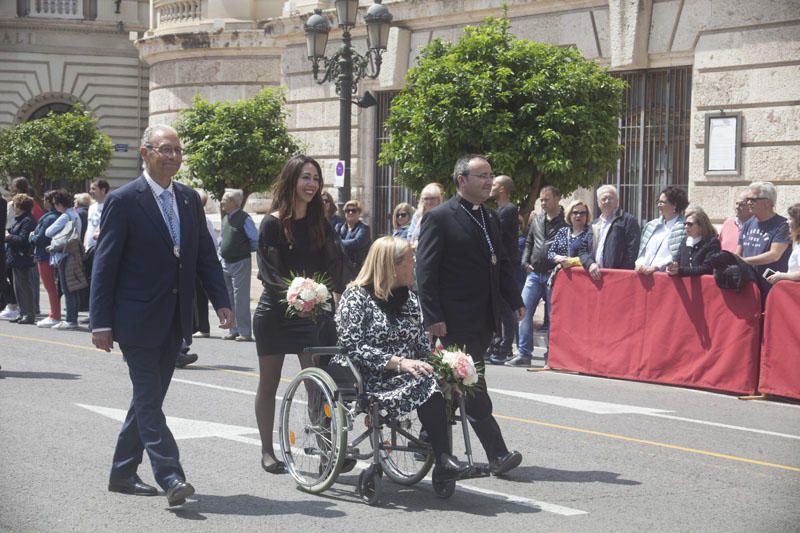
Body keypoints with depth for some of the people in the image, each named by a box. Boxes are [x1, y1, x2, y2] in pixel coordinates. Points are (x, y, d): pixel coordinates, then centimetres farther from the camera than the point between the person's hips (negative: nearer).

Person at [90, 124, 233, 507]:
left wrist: (221, 301, 0)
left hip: (174, 321, 7)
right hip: (138, 318, -7)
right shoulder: (123, 201, -8)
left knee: (148, 398, 13)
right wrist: (101, 322, -12)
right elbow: (104, 264, -9)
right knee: (149, 400, -8)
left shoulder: (190, 200, 10)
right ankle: (170, 478, -11)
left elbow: (206, 255, 13)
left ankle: (123, 474, 24)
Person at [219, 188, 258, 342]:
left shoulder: (244, 218, -13)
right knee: (229, 299, 11)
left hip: (240, 263, -8)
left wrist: (246, 250, 2)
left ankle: (245, 332, -4)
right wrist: (220, 256, 14)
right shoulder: (225, 218, 11)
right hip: (226, 264, 8)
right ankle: (234, 331, 19)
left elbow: (256, 240, -11)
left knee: (241, 299, -8)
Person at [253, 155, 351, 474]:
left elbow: (337, 263, -1)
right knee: (268, 385, 8)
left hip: (312, 314, 3)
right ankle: (267, 452, 18)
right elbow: (268, 271, -13)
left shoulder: (320, 225, 7)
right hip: (275, 313, -3)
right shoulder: (272, 224, -7)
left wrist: (350, 288, -19)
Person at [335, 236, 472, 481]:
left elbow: (422, 346, 15)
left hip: (405, 376, 6)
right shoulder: (356, 297, -5)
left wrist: (437, 365, -8)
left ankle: (443, 459, -29)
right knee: (427, 384, -30)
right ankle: (443, 461, -28)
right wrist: (398, 362, -25)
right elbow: (353, 348, -15)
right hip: (371, 379, -6)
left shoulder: (409, 299, 17)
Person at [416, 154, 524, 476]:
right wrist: (433, 317, -17)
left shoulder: (490, 218, 15)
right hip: (456, 320, -8)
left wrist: (514, 301, 11)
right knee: (473, 388, -7)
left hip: (484, 319, 8)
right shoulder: (439, 218, -9)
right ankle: (497, 455, -9)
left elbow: (502, 264, 22)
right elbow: (426, 270, -12)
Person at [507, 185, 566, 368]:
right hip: (534, 273, 5)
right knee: (524, 311, -2)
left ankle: (550, 358, 7)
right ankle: (524, 355, 2)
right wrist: (525, 262, 9)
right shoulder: (537, 220, 14)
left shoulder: (566, 222, -4)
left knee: (552, 317, 0)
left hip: (553, 275, -5)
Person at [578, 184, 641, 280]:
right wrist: (590, 264, -3)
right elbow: (583, 250, 18)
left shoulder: (628, 220, 1)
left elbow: (632, 251, -8)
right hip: (595, 277, 6)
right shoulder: (595, 224, 22)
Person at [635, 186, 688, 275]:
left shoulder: (682, 228, -4)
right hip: (644, 273, 5)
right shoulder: (651, 225, 18)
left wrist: (654, 267, -15)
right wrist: (640, 264, 1)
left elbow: (675, 256, -11)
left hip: (664, 274, -5)